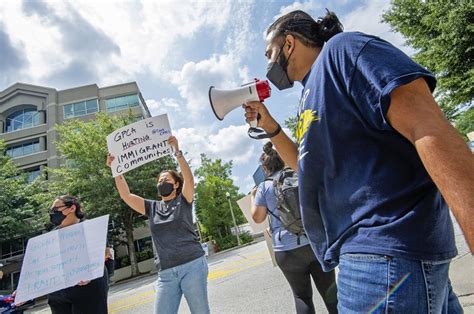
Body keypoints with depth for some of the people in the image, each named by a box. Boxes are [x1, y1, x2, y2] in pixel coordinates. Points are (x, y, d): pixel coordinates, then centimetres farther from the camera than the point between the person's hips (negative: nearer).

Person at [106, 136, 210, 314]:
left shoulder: (183, 201, 5)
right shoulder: (152, 207, 14)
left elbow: (189, 179, -13)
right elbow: (126, 195, 6)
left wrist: (177, 152, -21)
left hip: (192, 265, -4)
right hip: (167, 273, 4)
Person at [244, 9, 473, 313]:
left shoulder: (341, 50, -7)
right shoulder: (311, 94, 19)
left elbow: (429, 129, -20)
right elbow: (311, 165, 26)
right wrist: (269, 125, 17)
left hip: (386, 250, -9)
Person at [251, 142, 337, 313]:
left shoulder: (264, 187, -4)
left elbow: (257, 217, 3)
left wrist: (253, 197, 18)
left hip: (287, 250, -2)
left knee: (302, 295, 14)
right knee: (330, 290, 15)